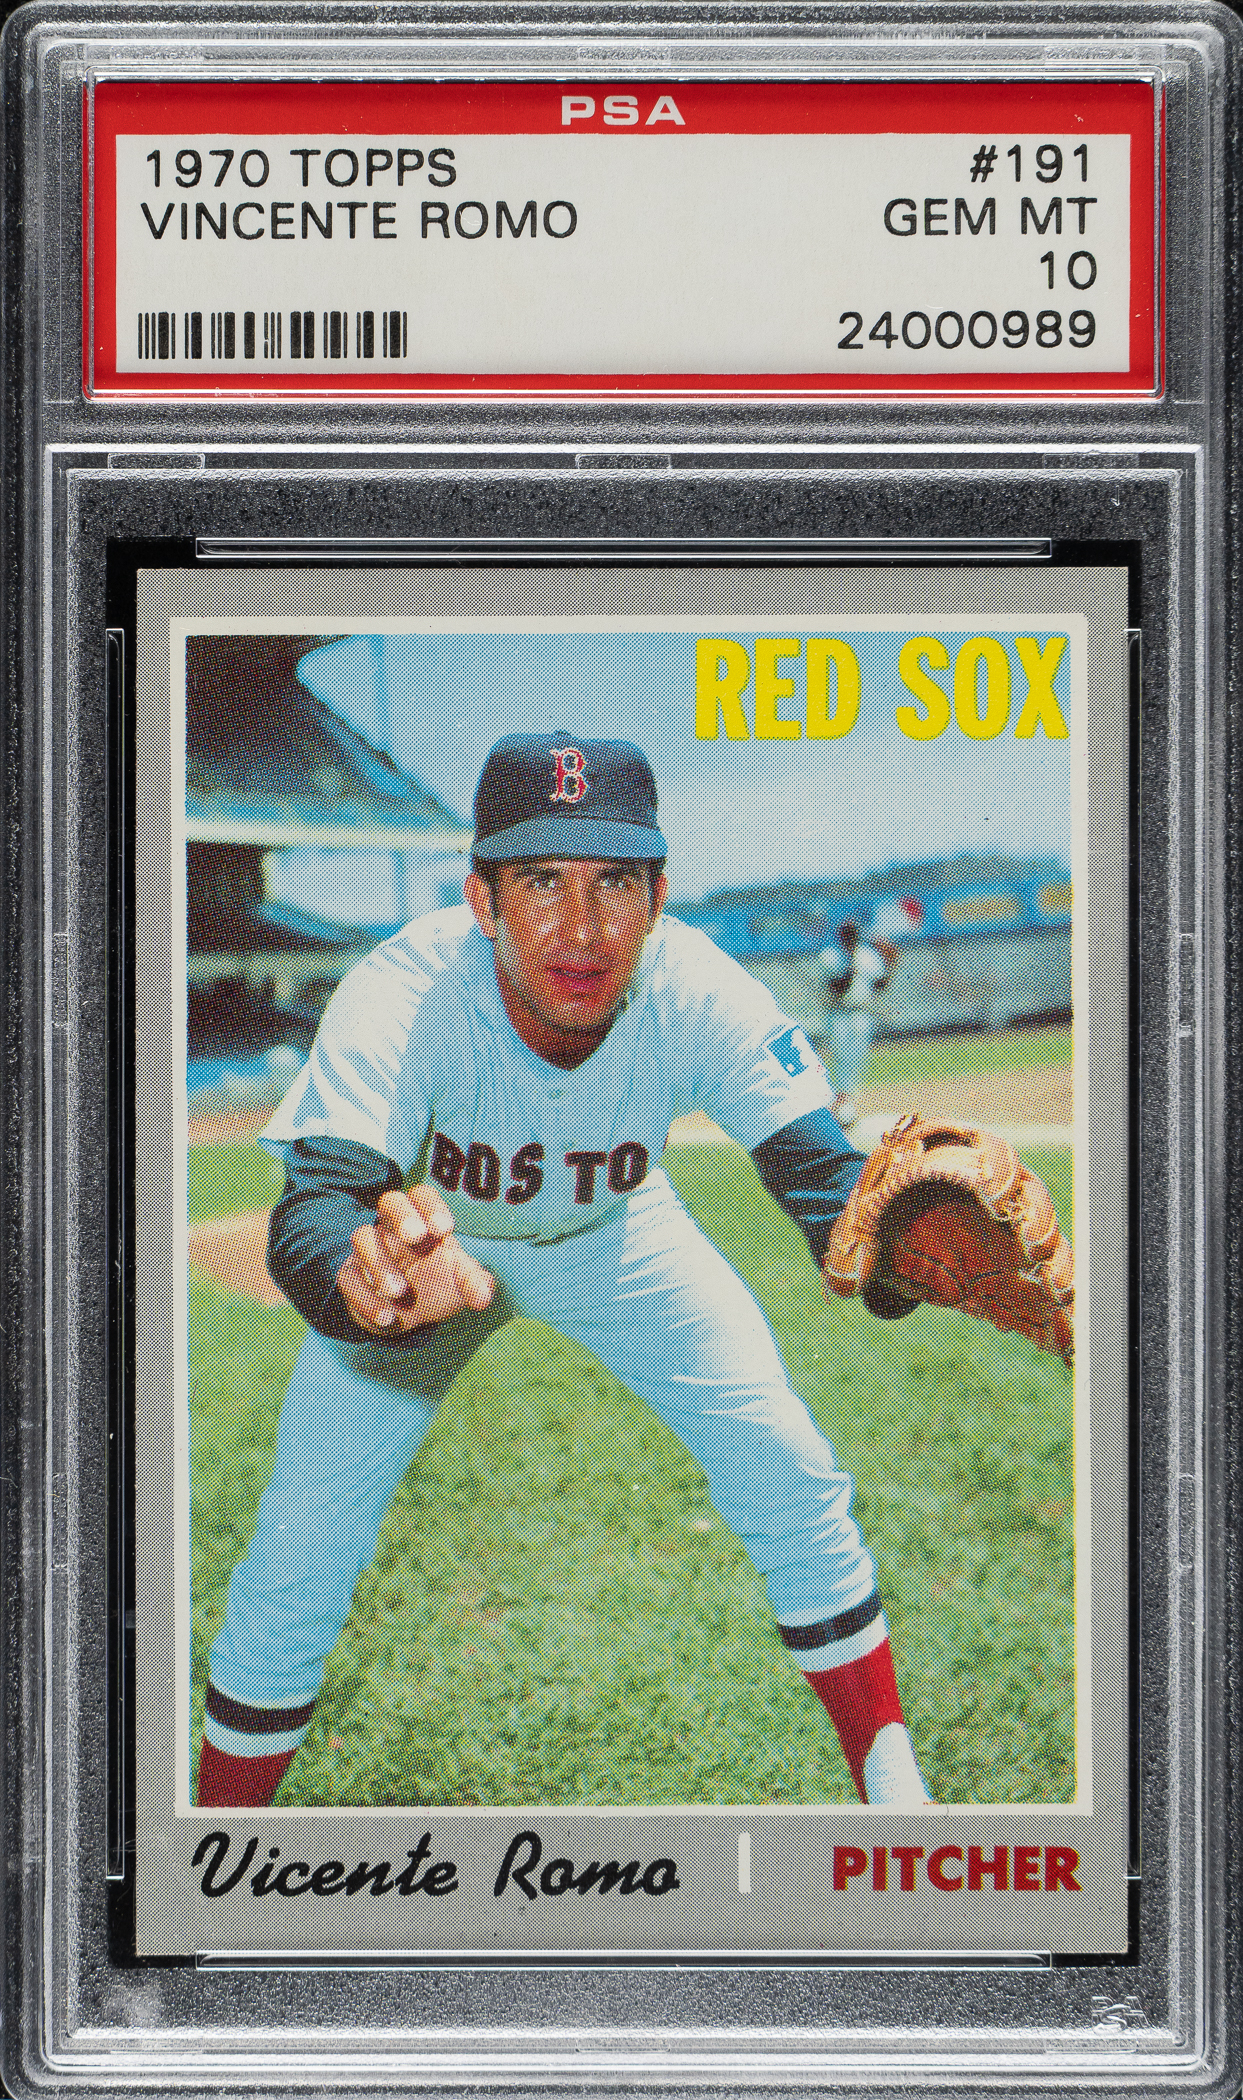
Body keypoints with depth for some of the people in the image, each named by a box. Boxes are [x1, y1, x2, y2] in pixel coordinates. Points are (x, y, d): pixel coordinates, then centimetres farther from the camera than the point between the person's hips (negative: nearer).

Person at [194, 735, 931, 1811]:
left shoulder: (698, 994, -33)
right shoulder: (398, 1001, -39)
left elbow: (828, 1175, -40)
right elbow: (311, 1214, -51)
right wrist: (368, 1286, -77)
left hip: (613, 1238, 2)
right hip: (430, 1234, -1)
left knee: (792, 1478, -7)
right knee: (301, 1551, -9)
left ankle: (891, 1780, 14)